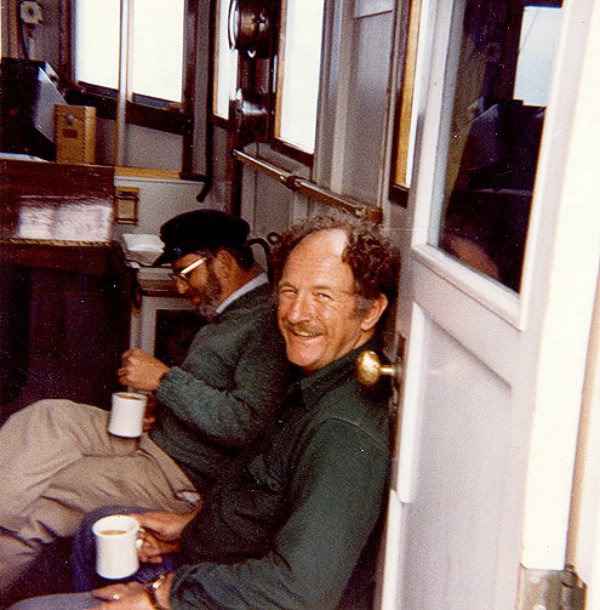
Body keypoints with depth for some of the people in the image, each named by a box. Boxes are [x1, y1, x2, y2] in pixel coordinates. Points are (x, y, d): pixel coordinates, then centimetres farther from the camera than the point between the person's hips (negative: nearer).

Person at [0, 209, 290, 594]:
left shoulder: (269, 322, -18)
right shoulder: (229, 314, 14)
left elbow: (246, 425, -27)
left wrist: (165, 379, -20)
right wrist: (157, 405, 3)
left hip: (185, 477, -10)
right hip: (152, 440, 10)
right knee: (45, 418, -11)